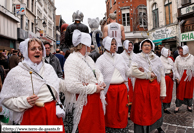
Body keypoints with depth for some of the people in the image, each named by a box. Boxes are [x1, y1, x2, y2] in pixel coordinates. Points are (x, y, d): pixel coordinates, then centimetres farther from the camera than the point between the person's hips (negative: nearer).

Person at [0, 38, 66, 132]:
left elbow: (59, 84, 19)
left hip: (53, 113, 4)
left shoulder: (49, 67, 7)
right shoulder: (16, 73, -7)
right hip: (32, 117, -4)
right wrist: (25, 102, -20)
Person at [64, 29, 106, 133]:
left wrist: (101, 82, 0)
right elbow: (72, 86, -28)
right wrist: (94, 88, -18)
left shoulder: (88, 58, 13)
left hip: (96, 99, 9)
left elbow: (98, 73, 23)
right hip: (84, 101, -8)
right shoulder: (72, 59, -17)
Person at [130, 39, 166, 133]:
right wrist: (149, 75, -10)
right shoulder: (137, 58, -1)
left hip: (154, 87, 3)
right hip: (141, 87, -3)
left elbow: (162, 76, 5)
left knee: (155, 108, 15)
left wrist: (163, 92, -1)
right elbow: (133, 72, -16)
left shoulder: (156, 59, 8)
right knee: (142, 110, 4)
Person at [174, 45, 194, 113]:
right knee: (179, 91, 4)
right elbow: (175, 68, -3)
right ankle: (177, 106, 15)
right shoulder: (178, 58, -5)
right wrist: (177, 77, -7)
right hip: (181, 78, -1)